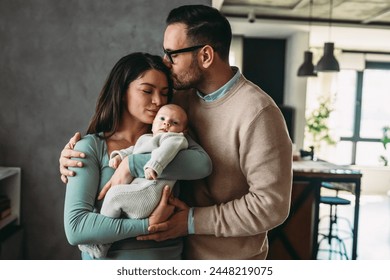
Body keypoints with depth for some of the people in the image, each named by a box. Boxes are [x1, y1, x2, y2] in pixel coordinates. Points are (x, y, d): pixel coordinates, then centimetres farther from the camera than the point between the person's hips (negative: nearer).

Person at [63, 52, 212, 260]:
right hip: (109, 258, -2)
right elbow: (75, 228, -19)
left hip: (169, 256, 3)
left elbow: (202, 164, -23)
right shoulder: (91, 147, -10)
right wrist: (147, 225, -23)